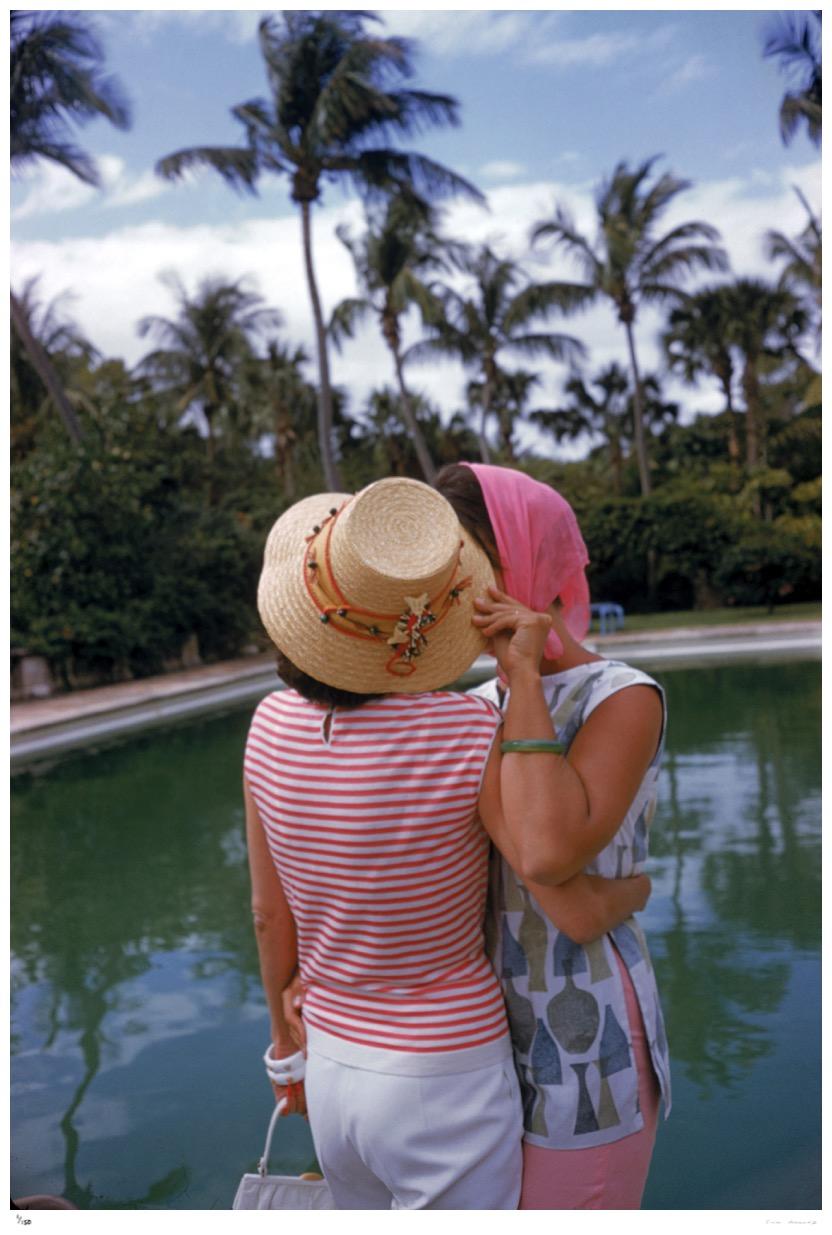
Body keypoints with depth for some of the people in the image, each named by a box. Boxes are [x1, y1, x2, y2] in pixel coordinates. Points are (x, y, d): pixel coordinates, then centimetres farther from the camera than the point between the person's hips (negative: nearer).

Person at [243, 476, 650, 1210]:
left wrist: (287, 1047, 15)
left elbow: (271, 913, 0)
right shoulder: (480, 736, -26)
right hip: (447, 1094, -5)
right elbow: (580, 914, -23)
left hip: (338, 1074, 5)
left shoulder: (274, 725, -11)